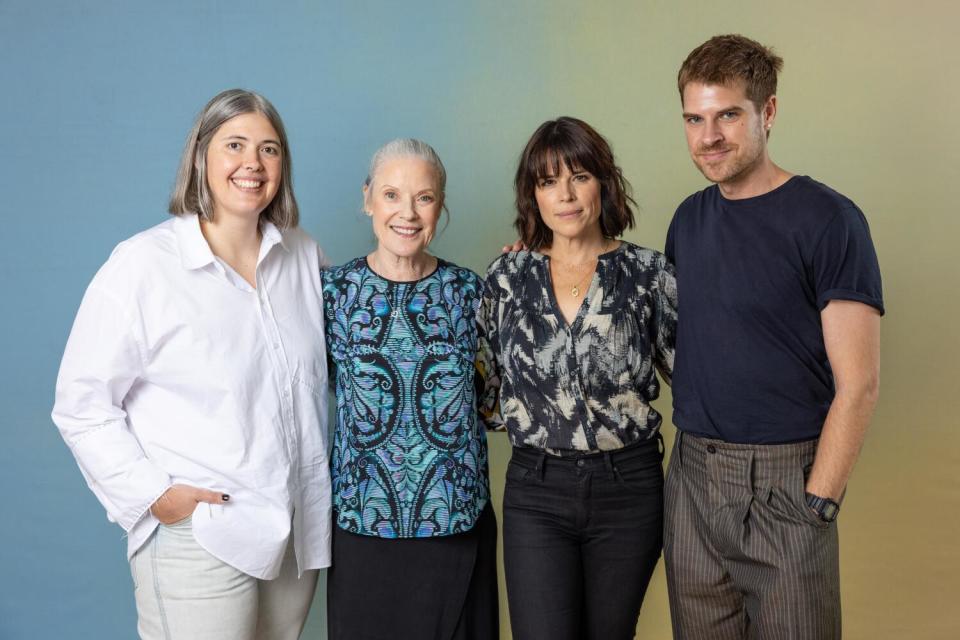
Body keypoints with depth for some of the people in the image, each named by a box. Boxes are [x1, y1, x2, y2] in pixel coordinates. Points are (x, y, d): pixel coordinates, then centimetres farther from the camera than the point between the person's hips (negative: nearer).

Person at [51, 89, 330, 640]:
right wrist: (152, 494, -15)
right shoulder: (143, 265, -11)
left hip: (300, 529, 5)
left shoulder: (303, 254, 4)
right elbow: (82, 404, -9)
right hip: (198, 542, -5)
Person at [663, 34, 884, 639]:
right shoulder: (689, 219, 8)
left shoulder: (829, 220, -10)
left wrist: (817, 503, -14)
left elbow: (857, 384, -11)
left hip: (786, 480, -5)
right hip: (692, 475, 5)